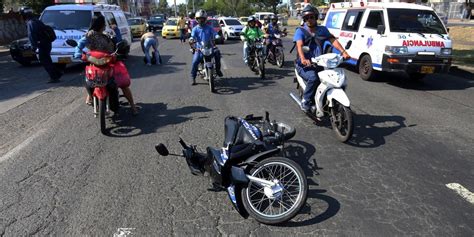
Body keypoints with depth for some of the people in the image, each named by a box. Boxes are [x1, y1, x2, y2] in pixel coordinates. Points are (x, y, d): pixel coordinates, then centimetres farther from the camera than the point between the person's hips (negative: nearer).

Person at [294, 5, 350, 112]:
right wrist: (303, 59, -37)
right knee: (313, 78, -33)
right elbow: (299, 45, -17)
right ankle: (305, 101, -14)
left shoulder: (322, 30, 15)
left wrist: (343, 52, -16)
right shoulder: (300, 31, 1)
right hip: (304, 65, -4)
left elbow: (333, 40, 2)